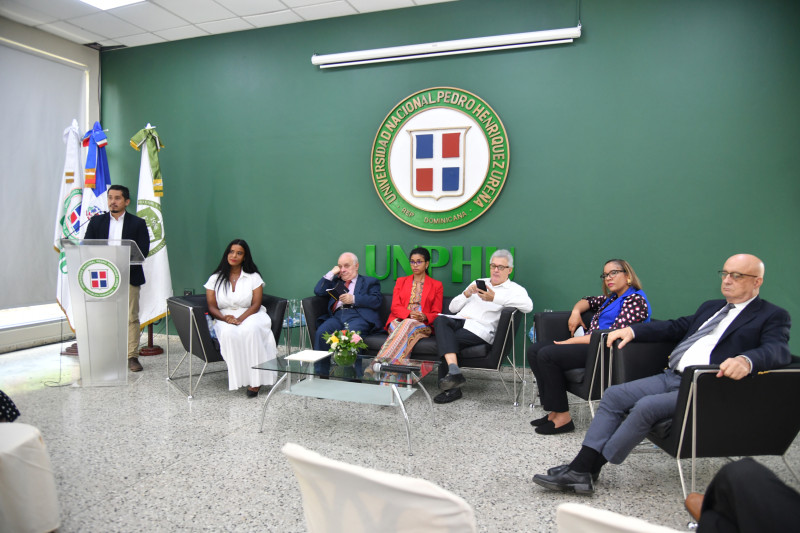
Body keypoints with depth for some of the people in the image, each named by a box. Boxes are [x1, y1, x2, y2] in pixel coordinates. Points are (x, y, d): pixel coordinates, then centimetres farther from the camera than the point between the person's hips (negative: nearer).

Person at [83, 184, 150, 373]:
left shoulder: (137, 223, 6)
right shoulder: (96, 221, 13)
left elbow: (143, 251, -2)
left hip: (129, 277, -2)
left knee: (131, 317, -2)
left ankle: (132, 356, 4)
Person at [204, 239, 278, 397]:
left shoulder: (253, 277, 7)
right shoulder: (215, 279, 11)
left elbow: (256, 305, -2)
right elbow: (212, 306, 4)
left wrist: (241, 319, -20)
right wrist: (225, 318, -17)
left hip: (250, 316, -1)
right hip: (224, 318, 1)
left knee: (250, 330, -37)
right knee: (228, 333, -36)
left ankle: (255, 380, -32)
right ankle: (237, 377, -29)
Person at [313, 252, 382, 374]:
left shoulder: (369, 282, 21)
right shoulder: (335, 281, 34)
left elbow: (377, 301, 4)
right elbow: (318, 291, 21)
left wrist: (353, 299, -6)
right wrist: (331, 273, 20)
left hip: (358, 317, -3)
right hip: (337, 316, 4)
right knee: (321, 332, -29)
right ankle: (320, 374, -23)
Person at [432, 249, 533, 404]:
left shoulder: (514, 289, 11)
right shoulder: (478, 283, 28)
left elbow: (528, 305, -15)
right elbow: (453, 307, 25)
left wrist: (495, 298, -20)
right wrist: (466, 294, 3)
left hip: (480, 329, -5)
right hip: (458, 321, 5)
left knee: (444, 342, -29)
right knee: (440, 320, -31)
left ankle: (452, 389, -16)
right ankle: (454, 371, -40)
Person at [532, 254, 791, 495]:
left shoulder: (773, 316, 2)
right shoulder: (711, 307, 25)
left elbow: (778, 350, -16)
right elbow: (676, 327, 24)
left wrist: (746, 360, -39)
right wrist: (632, 330, 9)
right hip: (671, 376, 8)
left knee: (647, 406, -29)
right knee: (614, 395, -10)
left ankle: (590, 468, -17)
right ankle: (580, 469, -14)